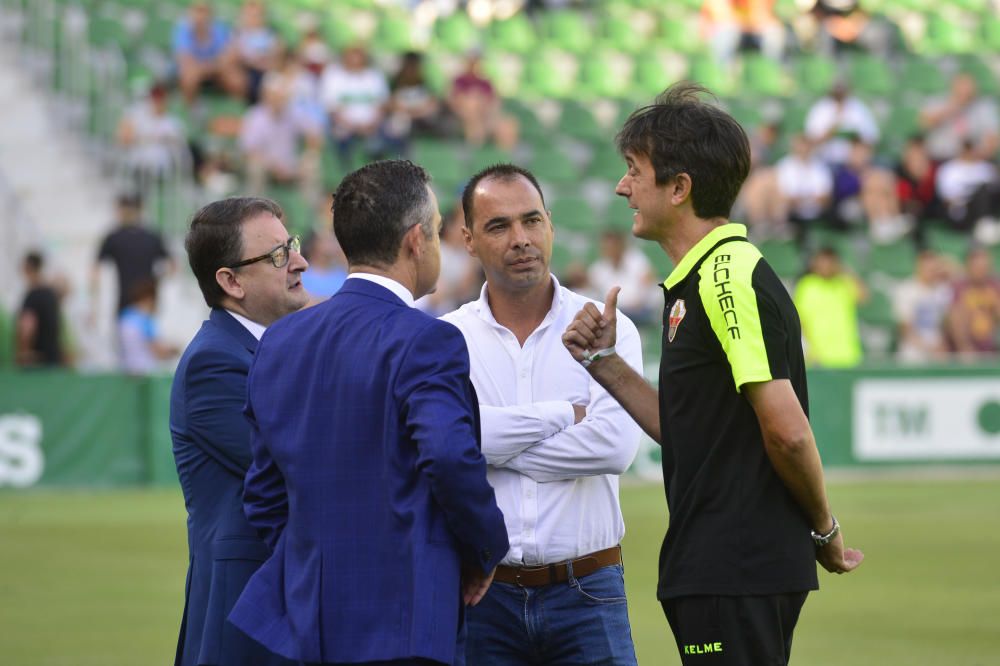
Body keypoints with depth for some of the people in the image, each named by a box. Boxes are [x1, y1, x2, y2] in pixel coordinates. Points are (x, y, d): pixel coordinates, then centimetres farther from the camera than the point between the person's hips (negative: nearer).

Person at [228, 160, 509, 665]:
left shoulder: (280, 342, 11)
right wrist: (487, 549, -9)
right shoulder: (423, 342, -12)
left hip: (310, 618, 7)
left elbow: (264, 495, 14)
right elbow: (450, 456, -26)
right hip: (402, 624, -7)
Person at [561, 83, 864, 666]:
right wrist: (604, 362, 14)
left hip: (738, 572, -10)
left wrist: (824, 529, -8)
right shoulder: (701, 280, 17)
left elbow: (786, 430, -20)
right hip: (714, 569, 10)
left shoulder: (731, 277, -16)